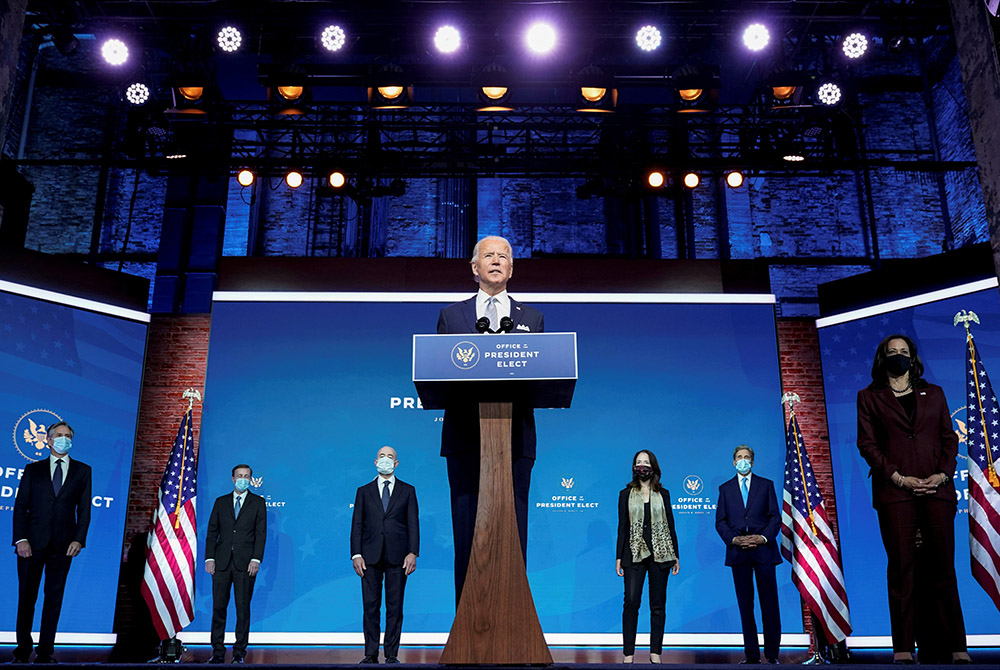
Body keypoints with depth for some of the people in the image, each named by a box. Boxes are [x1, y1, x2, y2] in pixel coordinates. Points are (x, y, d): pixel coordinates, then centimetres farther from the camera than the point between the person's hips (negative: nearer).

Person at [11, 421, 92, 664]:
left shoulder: (82, 470, 10)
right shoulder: (33, 469, 11)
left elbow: (84, 508, 6)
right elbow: (20, 506, 5)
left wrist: (79, 539, -6)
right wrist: (21, 539, -7)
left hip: (63, 544, 0)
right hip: (32, 543, 0)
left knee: (54, 598, 4)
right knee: (26, 597, 4)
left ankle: (45, 651, 11)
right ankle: (23, 649, 17)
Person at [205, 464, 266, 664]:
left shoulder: (258, 502, 7)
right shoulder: (221, 502, 13)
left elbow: (261, 533, 1)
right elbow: (212, 532, 10)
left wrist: (256, 559, -9)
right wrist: (209, 558, -1)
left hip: (245, 563, -2)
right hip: (221, 562, 2)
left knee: (243, 607, 0)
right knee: (218, 606, 2)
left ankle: (239, 652, 8)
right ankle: (218, 651, 11)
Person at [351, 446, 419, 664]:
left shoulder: (408, 491, 10)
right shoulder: (364, 491, 12)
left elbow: (413, 524, 4)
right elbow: (357, 525, 7)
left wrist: (413, 553, -6)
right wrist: (356, 554, -3)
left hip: (397, 557, 0)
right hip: (371, 556, 1)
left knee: (395, 607, 2)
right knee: (370, 606, 2)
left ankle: (392, 654, 10)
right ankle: (371, 654, 11)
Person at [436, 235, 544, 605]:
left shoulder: (532, 318, 16)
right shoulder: (451, 315, 15)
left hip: (515, 439, 1)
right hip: (466, 439, 0)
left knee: (513, 537, 1)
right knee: (468, 537, 1)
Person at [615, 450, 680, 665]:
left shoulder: (663, 494, 9)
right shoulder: (626, 494, 7)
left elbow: (670, 526, 10)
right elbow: (622, 527, 5)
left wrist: (676, 555, 6)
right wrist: (619, 557, 1)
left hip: (660, 553, 1)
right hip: (634, 553, -1)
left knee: (658, 604, 4)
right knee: (631, 601, -8)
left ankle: (655, 652, 12)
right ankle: (628, 653, -2)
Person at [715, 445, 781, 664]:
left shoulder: (766, 485, 9)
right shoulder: (725, 488, 12)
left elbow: (775, 517, 4)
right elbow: (720, 521, 7)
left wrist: (764, 537, -11)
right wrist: (733, 539, -9)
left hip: (763, 549, -1)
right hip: (738, 552, 1)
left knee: (769, 603, -1)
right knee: (745, 604, 4)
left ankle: (772, 653, 10)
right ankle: (751, 654, 10)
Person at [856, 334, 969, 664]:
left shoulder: (934, 393, 18)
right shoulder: (869, 397, 10)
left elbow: (950, 438, 13)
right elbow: (867, 443, 2)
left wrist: (943, 474, -4)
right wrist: (898, 477, -9)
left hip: (937, 488, 2)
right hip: (894, 489, -2)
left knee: (944, 566, 3)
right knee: (901, 568, -1)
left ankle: (956, 645, 11)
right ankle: (902, 648, 3)